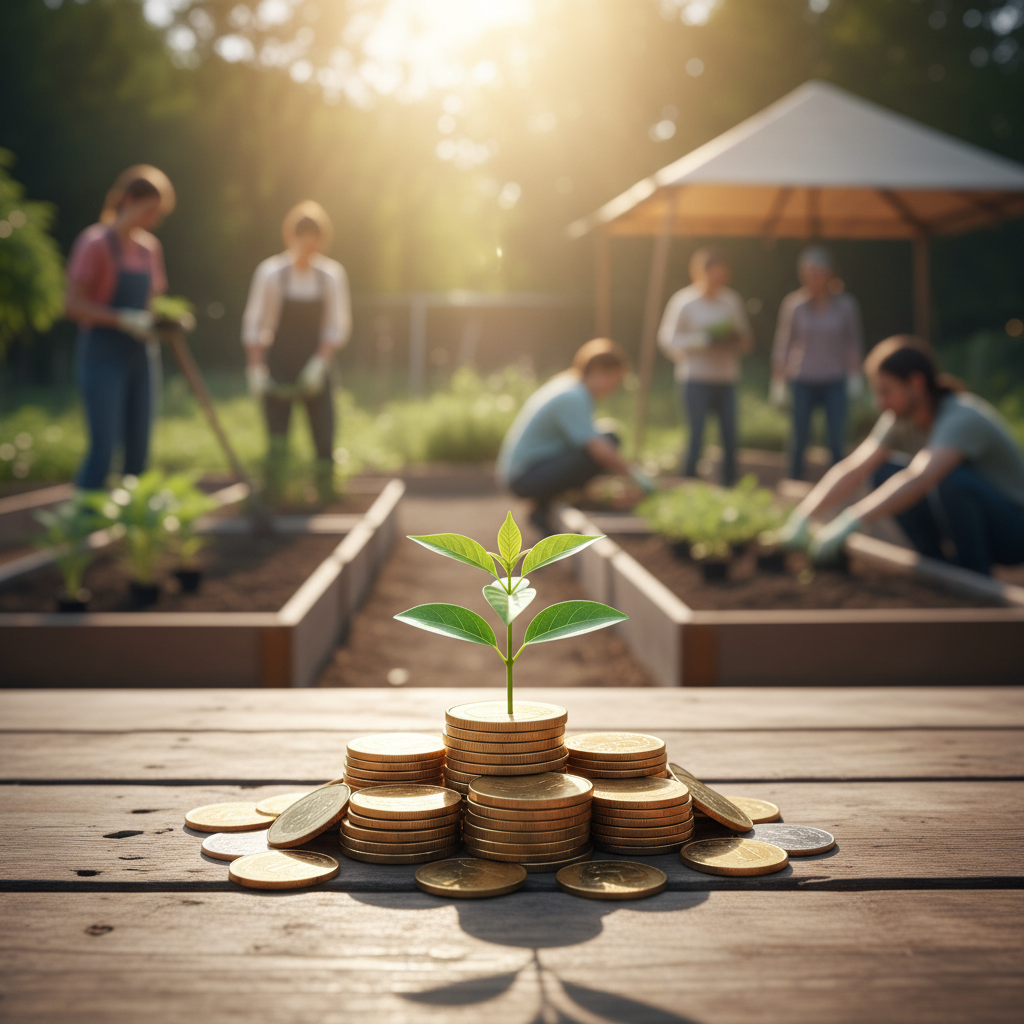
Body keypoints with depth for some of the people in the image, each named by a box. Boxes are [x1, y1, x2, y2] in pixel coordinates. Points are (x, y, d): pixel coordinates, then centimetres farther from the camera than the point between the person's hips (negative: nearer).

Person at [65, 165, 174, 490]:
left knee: (138, 450, 7)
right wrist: (124, 319, -21)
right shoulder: (96, 243, -8)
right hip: (103, 356, -7)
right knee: (103, 447, -12)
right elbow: (73, 304, -13)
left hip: (140, 357, 7)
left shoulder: (150, 247, 13)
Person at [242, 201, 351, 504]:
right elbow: (254, 323, -1)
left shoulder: (332, 274, -3)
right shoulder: (270, 272, -7)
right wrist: (255, 369, -7)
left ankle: (326, 498, 9)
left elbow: (338, 326, 2)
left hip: (314, 373, 2)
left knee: (325, 439, -3)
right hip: (278, 373, -2)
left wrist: (319, 364, -11)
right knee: (277, 438, -7)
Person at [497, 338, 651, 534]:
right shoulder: (572, 398, -17)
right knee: (608, 442, -21)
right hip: (525, 479, -10)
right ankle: (544, 508, -10)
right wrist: (635, 474, -15)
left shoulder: (566, 385, 14)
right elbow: (599, 450, -26)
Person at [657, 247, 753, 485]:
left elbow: (745, 337, 17)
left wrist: (741, 341, -7)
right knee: (695, 435, -7)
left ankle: (730, 486, 12)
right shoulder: (684, 302, -4)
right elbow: (668, 339, -5)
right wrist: (702, 341, -17)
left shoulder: (732, 301, 10)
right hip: (696, 379, -4)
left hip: (726, 379, 4)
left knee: (730, 436, 2)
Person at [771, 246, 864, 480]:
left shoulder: (845, 305, -1)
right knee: (799, 439, 3)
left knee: (837, 440, -6)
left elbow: (854, 343, 8)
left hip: (835, 383, 0)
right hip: (803, 382, 0)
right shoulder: (793, 304, -3)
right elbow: (782, 345, 2)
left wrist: (855, 377, 5)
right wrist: (778, 383, 1)